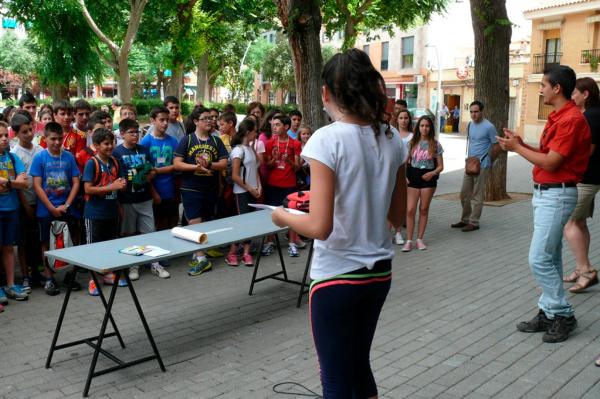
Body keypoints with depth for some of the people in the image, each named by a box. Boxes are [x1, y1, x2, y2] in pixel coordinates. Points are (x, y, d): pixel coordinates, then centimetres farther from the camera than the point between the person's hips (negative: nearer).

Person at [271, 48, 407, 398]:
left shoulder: (326, 139, -17)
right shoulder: (393, 140, 1)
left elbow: (320, 227, -22)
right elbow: (398, 216, 8)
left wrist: (283, 217, -4)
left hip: (337, 276, -6)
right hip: (379, 272, 6)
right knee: (359, 366, 25)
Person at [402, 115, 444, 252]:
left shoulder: (435, 144, 2)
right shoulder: (412, 143, 5)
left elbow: (440, 166, 3)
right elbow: (405, 162, 9)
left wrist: (433, 173, -16)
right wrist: (404, 176, -6)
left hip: (428, 178, 0)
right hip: (413, 176, 1)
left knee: (424, 209, 6)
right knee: (410, 209, -5)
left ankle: (419, 239, 16)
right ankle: (409, 240, 0)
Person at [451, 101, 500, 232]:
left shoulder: (489, 127, -12)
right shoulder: (470, 125, 9)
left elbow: (496, 146, -7)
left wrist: (487, 160, 2)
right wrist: (468, 159, 14)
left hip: (482, 166, -7)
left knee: (477, 195, -1)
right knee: (464, 193, 12)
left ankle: (474, 222, 7)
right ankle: (465, 220, 24)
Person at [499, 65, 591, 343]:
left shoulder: (571, 119, -18)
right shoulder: (557, 117, 14)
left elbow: (550, 162, -20)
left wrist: (517, 148, -10)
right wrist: (521, 144, 7)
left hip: (557, 195, -10)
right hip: (544, 193, 10)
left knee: (539, 259, -8)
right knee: (550, 258, 13)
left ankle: (563, 315, 6)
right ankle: (548, 313, 20)